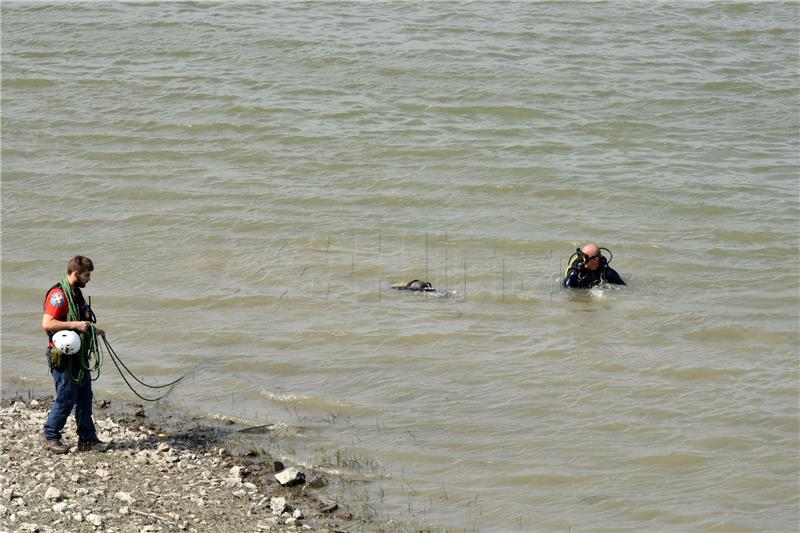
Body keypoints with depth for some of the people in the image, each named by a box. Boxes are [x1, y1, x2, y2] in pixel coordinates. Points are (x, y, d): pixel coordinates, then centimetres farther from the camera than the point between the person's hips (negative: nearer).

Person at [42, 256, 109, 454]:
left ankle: (87, 438, 17)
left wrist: (94, 330, 20)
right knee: (65, 398, -3)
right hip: (63, 357, -9)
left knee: (84, 398, 11)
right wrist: (75, 325, -27)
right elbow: (47, 324, -27)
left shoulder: (76, 293, 14)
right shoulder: (58, 294, -18)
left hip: (79, 356, 9)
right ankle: (51, 436, 12)